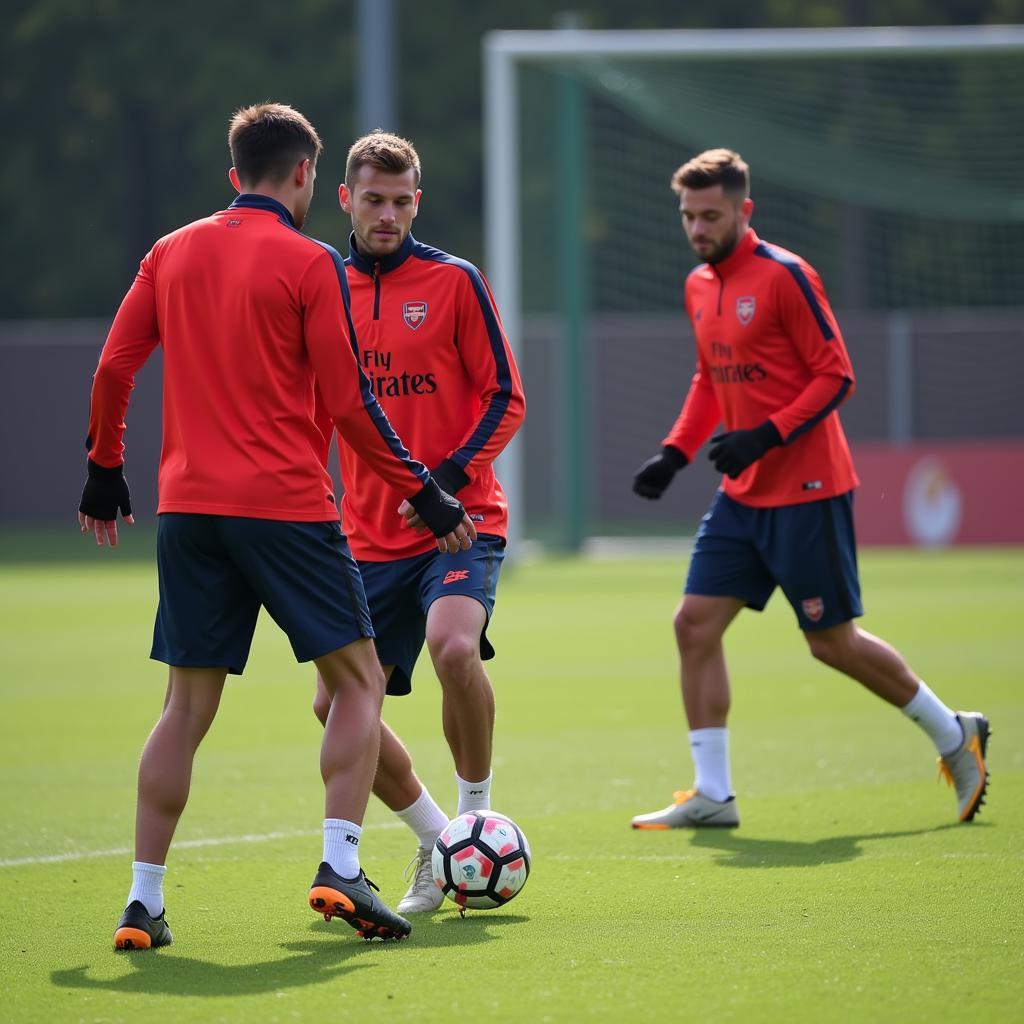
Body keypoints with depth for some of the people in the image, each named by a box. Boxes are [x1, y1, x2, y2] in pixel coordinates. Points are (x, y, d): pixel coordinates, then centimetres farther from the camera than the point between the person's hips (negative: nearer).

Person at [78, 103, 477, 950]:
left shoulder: (171, 255, 10)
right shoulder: (309, 262, -4)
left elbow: (113, 368, 11)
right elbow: (348, 402, -6)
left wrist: (104, 471, 24)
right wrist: (424, 492, 0)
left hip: (188, 507, 5)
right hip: (287, 506, -5)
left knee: (187, 707, 8)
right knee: (359, 682, 6)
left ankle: (144, 902, 3)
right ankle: (340, 868, -8)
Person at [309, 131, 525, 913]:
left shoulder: (453, 281, -2)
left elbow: (506, 398, -3)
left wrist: (448, 477, -16)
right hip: (368, 537, 5)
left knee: (454, 647, -30)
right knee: (338, 704, -2)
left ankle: (476, 819, -8)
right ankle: (436, 842, 18)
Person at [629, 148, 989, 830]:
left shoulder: (785, 277, -13)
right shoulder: (700, 287, 11)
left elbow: (837, 376, -15)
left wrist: (766, 437, -23)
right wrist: (675, 453, 10)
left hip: (806, 491, -8)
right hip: (743, 495, 8)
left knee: (832, 641, 0)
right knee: (696, 622, -3)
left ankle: (954, 735, 21)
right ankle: (712, 794, 1)